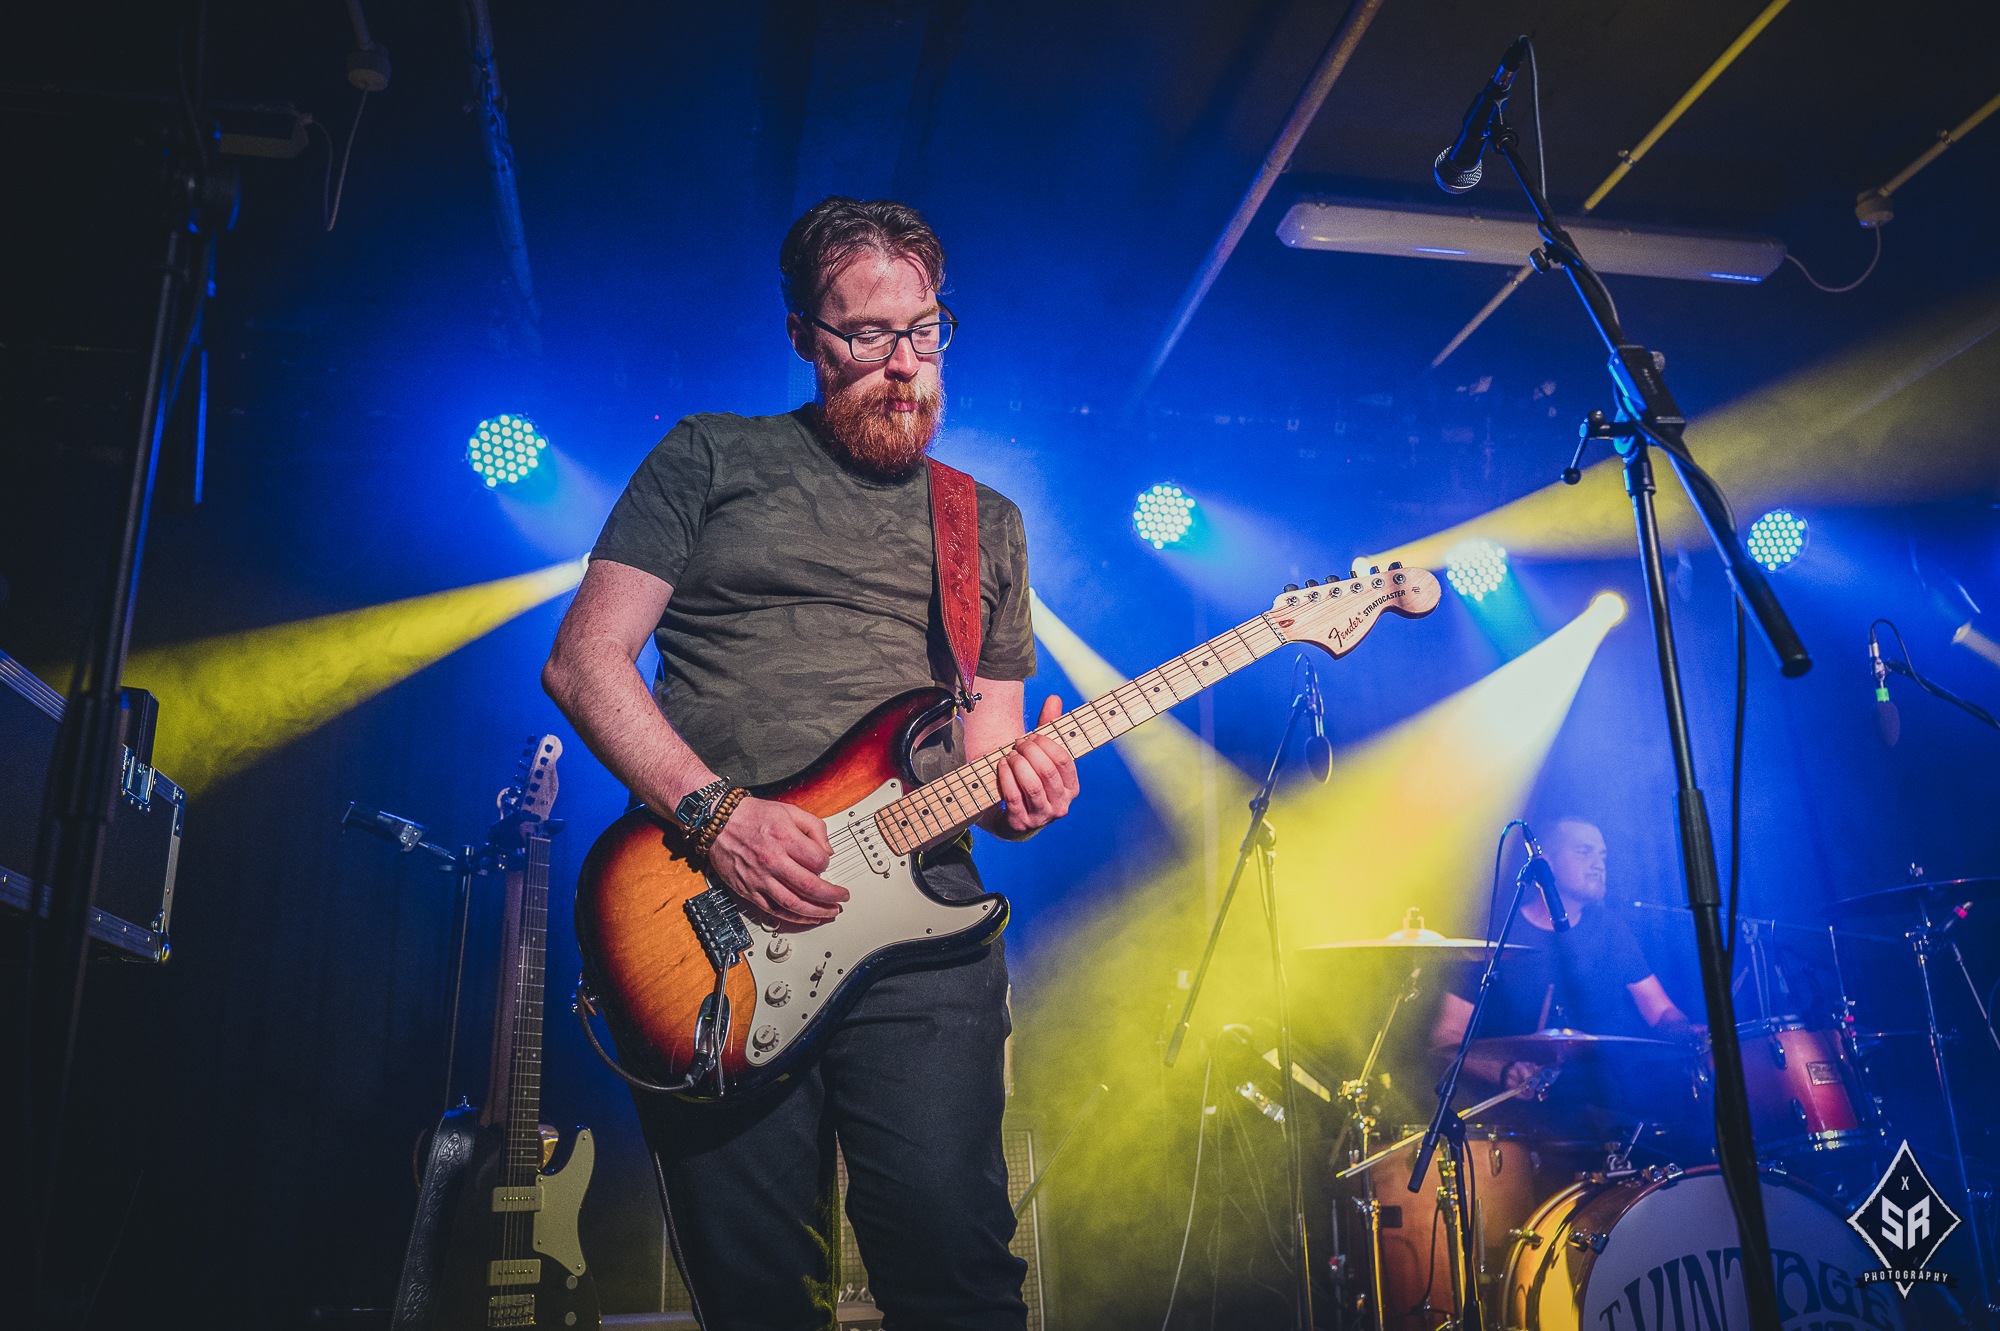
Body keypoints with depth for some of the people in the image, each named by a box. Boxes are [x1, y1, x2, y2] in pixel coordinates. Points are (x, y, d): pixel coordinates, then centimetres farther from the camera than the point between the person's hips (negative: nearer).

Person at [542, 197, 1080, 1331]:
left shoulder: (988, 524, 20)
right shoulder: (710, 458, 12)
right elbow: (585, 660, 4)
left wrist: (1015, 784, -5)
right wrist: (715, 811, -11)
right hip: (712, 919, -1)